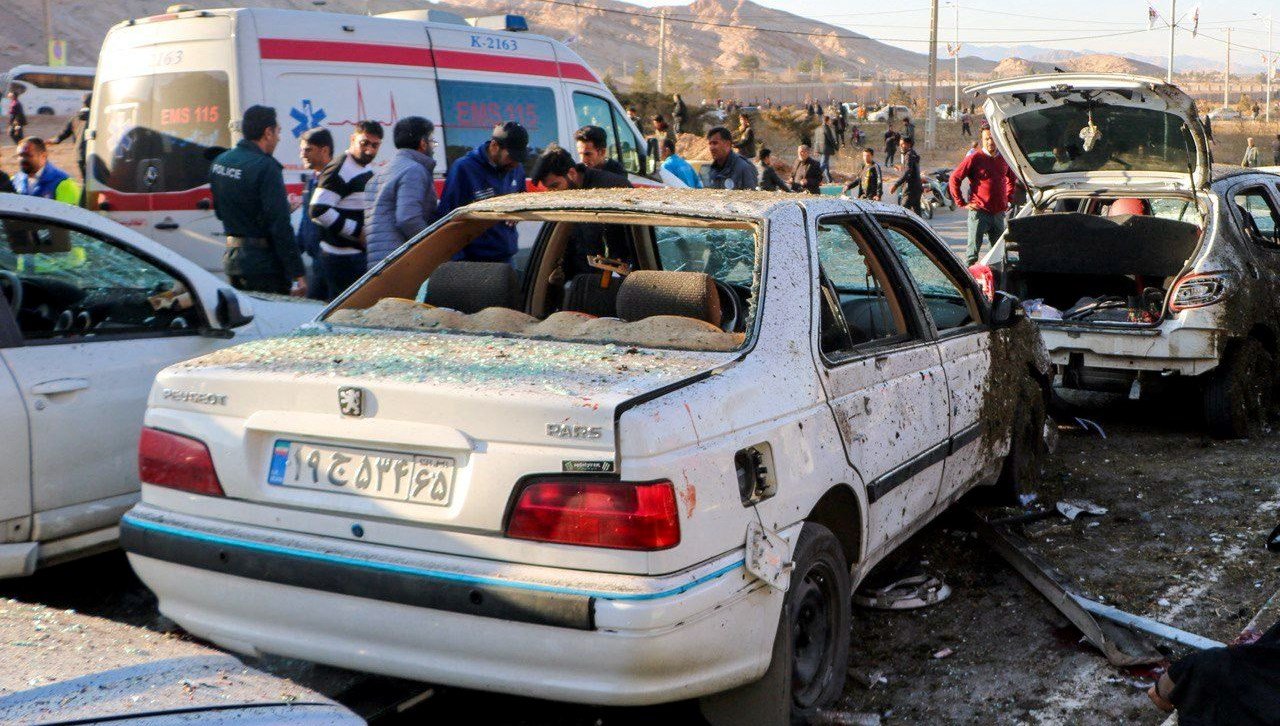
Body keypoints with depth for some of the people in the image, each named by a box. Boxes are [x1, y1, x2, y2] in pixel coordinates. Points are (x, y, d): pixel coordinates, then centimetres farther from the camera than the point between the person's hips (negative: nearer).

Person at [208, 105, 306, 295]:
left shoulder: (219, 161, 9)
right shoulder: (265, 167, -17)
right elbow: (280, 226, -21)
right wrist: (298, 273, -18)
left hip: (231, 257, 8)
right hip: (263, 264, -8)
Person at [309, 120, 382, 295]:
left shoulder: (368, 169, 16)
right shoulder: (339, 170, -14)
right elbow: (318, 210, -22)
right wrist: (358, 232, -19)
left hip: (361, 252, 9)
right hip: (342, 257, -9)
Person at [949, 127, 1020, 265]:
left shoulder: (1004, 159, 9)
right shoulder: (974, 158, -6)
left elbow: (1012, 179, 28)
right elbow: (954, 179, -5)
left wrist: (1008, 199, 17)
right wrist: (962, 203, -6)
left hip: (999, 212, 5)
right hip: (979, 211, -5)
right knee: (973, 249, -6)